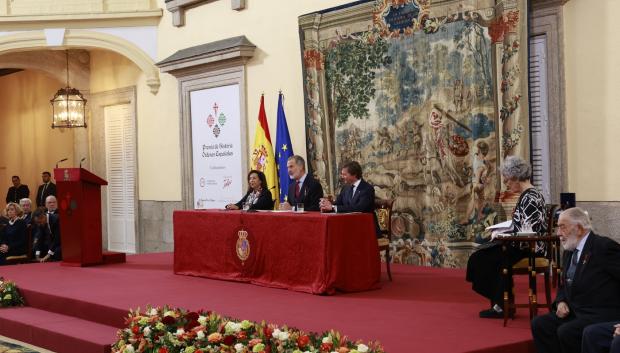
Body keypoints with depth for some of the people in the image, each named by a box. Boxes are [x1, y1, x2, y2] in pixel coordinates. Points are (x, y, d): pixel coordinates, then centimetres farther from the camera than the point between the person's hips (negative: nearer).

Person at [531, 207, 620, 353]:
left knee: (566, 332, -28)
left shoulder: (604, 246, -13)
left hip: (602, 314, -8)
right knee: (539, 324, -8)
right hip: (575, 311, 8)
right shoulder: (569, 251, 13)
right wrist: (560, 302, 2)